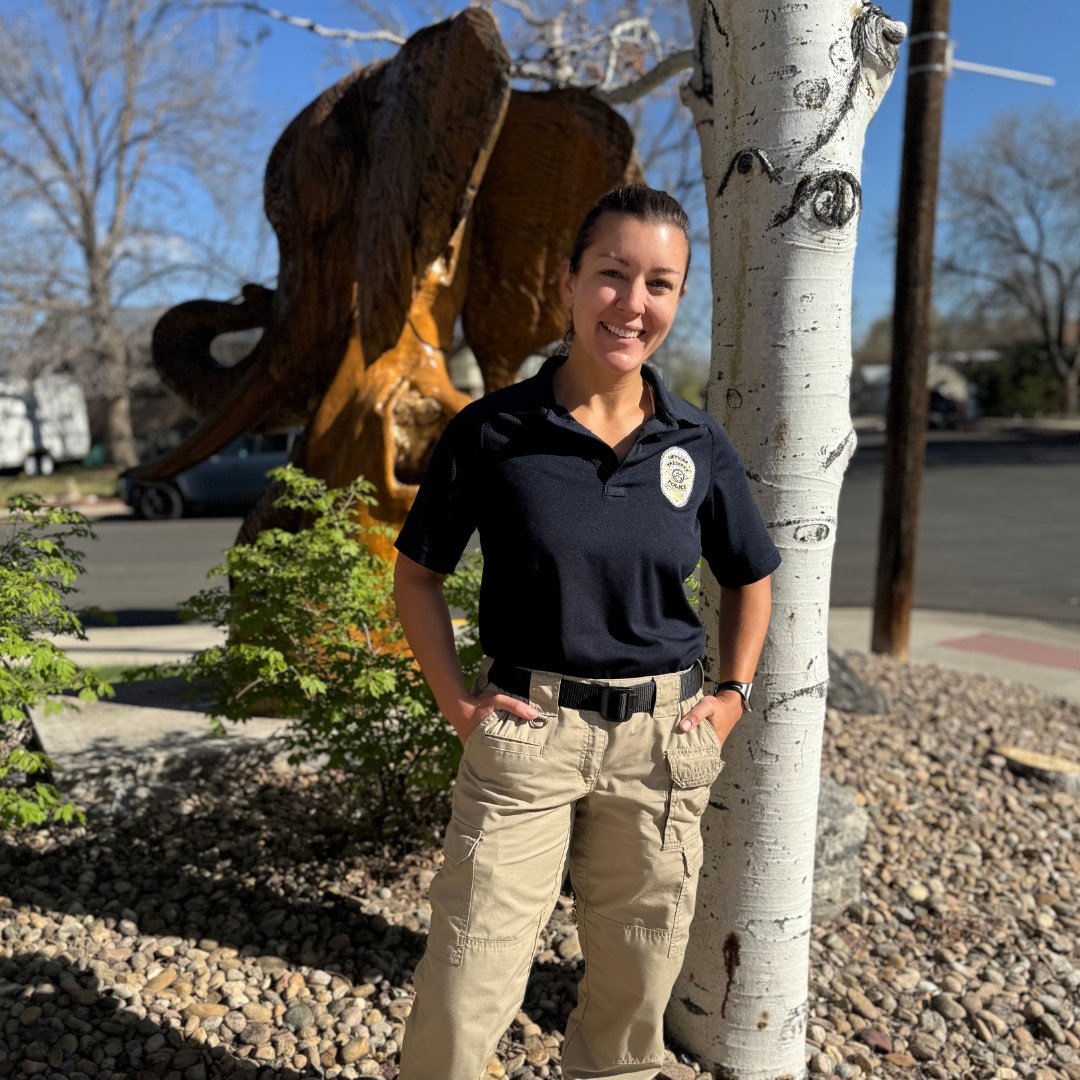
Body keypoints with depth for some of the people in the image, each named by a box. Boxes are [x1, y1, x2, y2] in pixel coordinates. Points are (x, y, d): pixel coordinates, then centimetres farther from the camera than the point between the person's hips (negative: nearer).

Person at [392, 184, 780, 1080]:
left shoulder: (699, 445, 0)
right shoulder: (490, 431, -8)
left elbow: (750, 576, 15)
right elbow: (417, 575, 2)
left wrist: (735, 694, 5)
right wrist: (457, 700, -6)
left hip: (660, 737, 3)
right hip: (526, 731, -2)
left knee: (637, 988, 19)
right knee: (463, 997, 2)